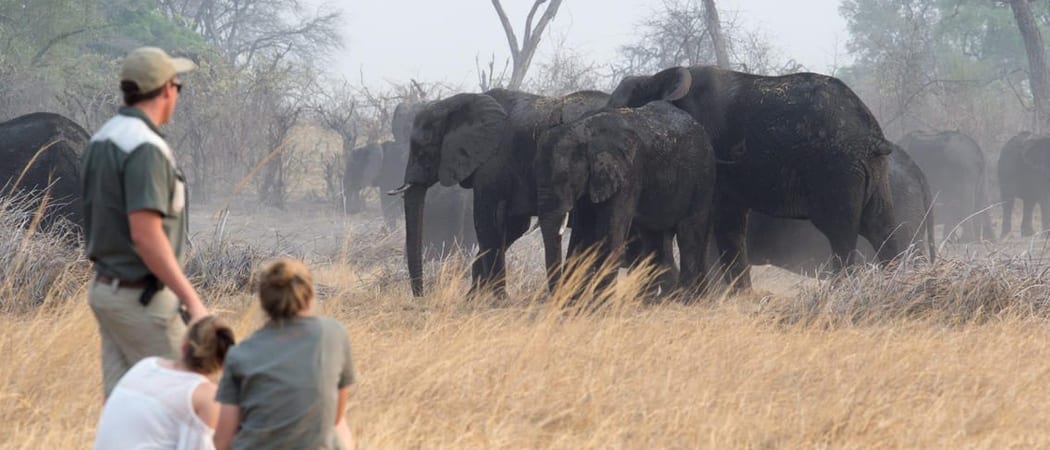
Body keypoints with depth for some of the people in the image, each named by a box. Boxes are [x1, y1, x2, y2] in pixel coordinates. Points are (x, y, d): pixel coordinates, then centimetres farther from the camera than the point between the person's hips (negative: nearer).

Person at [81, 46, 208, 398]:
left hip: (106, 288, 9)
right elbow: (146, 235, -26)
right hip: (141, 298, -9)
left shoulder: (102, 140, 10)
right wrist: (192, 300, -23)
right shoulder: (145, 148, -20)